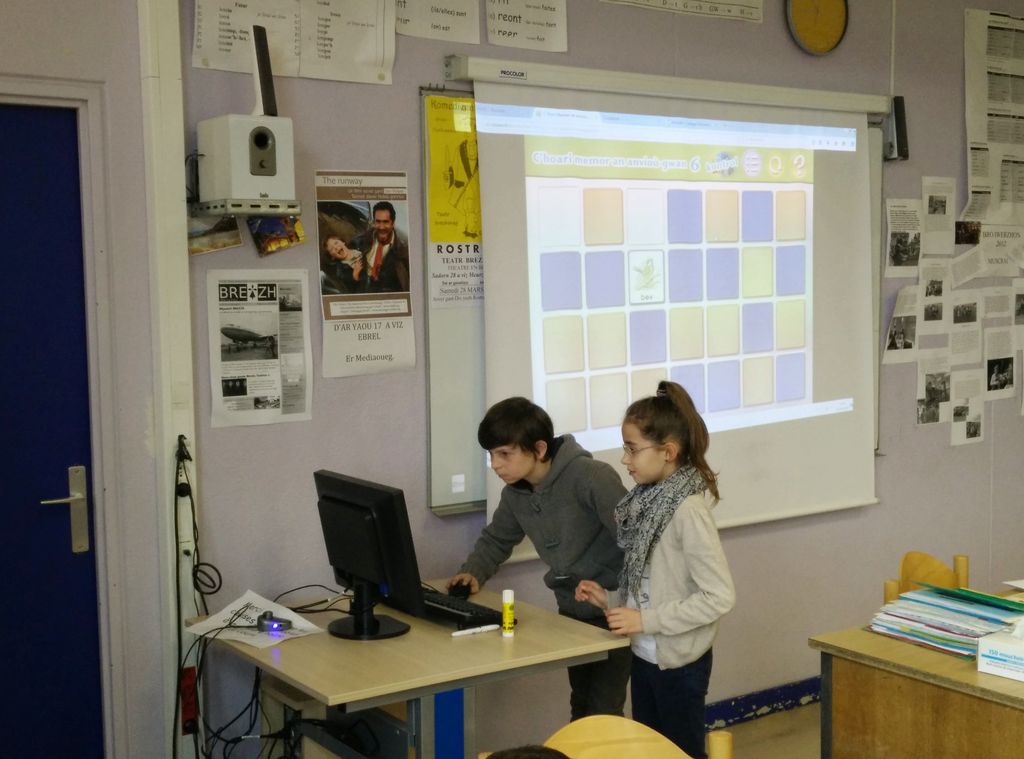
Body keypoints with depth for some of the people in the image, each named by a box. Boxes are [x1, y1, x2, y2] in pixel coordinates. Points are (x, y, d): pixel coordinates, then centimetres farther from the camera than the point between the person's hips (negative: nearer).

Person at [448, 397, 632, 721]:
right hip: (571, 610, 7)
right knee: (580, 706, 18)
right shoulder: (515, 493, 1)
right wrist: (473, 572, 0)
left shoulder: (589, 477, -24)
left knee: (603, 713, -7)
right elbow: (496, 539, 17)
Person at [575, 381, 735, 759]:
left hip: (678, 661, -7)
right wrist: (611, 601, -1)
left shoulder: (688, 509, -23)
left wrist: (647, 620, -21)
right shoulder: (647, 499, 0)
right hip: (645, 655, 7)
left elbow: (719, 596, -23)